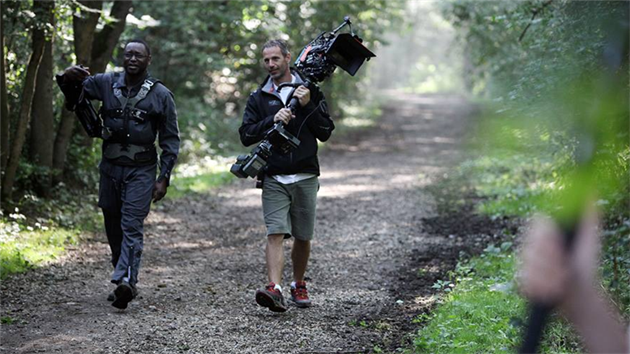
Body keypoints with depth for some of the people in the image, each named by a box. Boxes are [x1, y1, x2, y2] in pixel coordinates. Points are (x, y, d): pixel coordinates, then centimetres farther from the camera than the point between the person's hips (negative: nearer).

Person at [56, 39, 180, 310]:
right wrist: (69, 77, -20)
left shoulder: (160, 95, 0)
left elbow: (171, 140, 2)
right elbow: (73, 90, 7)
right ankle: (126, 280, 19)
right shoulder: (106, 83, 6)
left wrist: (164, 178, -6)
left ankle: (125, 280, -26)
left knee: (132, 226, -15)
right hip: (110, 167, 4)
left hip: (141, 170, -4)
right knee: (113, 228, 9)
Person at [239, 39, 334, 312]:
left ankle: (298, 285, 28)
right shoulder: (259, 98, 9)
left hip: (305, 177, 1)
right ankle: (274, 289, -25)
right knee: (275, 233, -15)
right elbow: (246, 135, 1)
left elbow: (325, 132, 2)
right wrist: (273, 121, -13)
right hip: (274, 179, 0)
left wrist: (307, 106, -11)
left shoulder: (309, 91, 7)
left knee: (303, 237, 9)